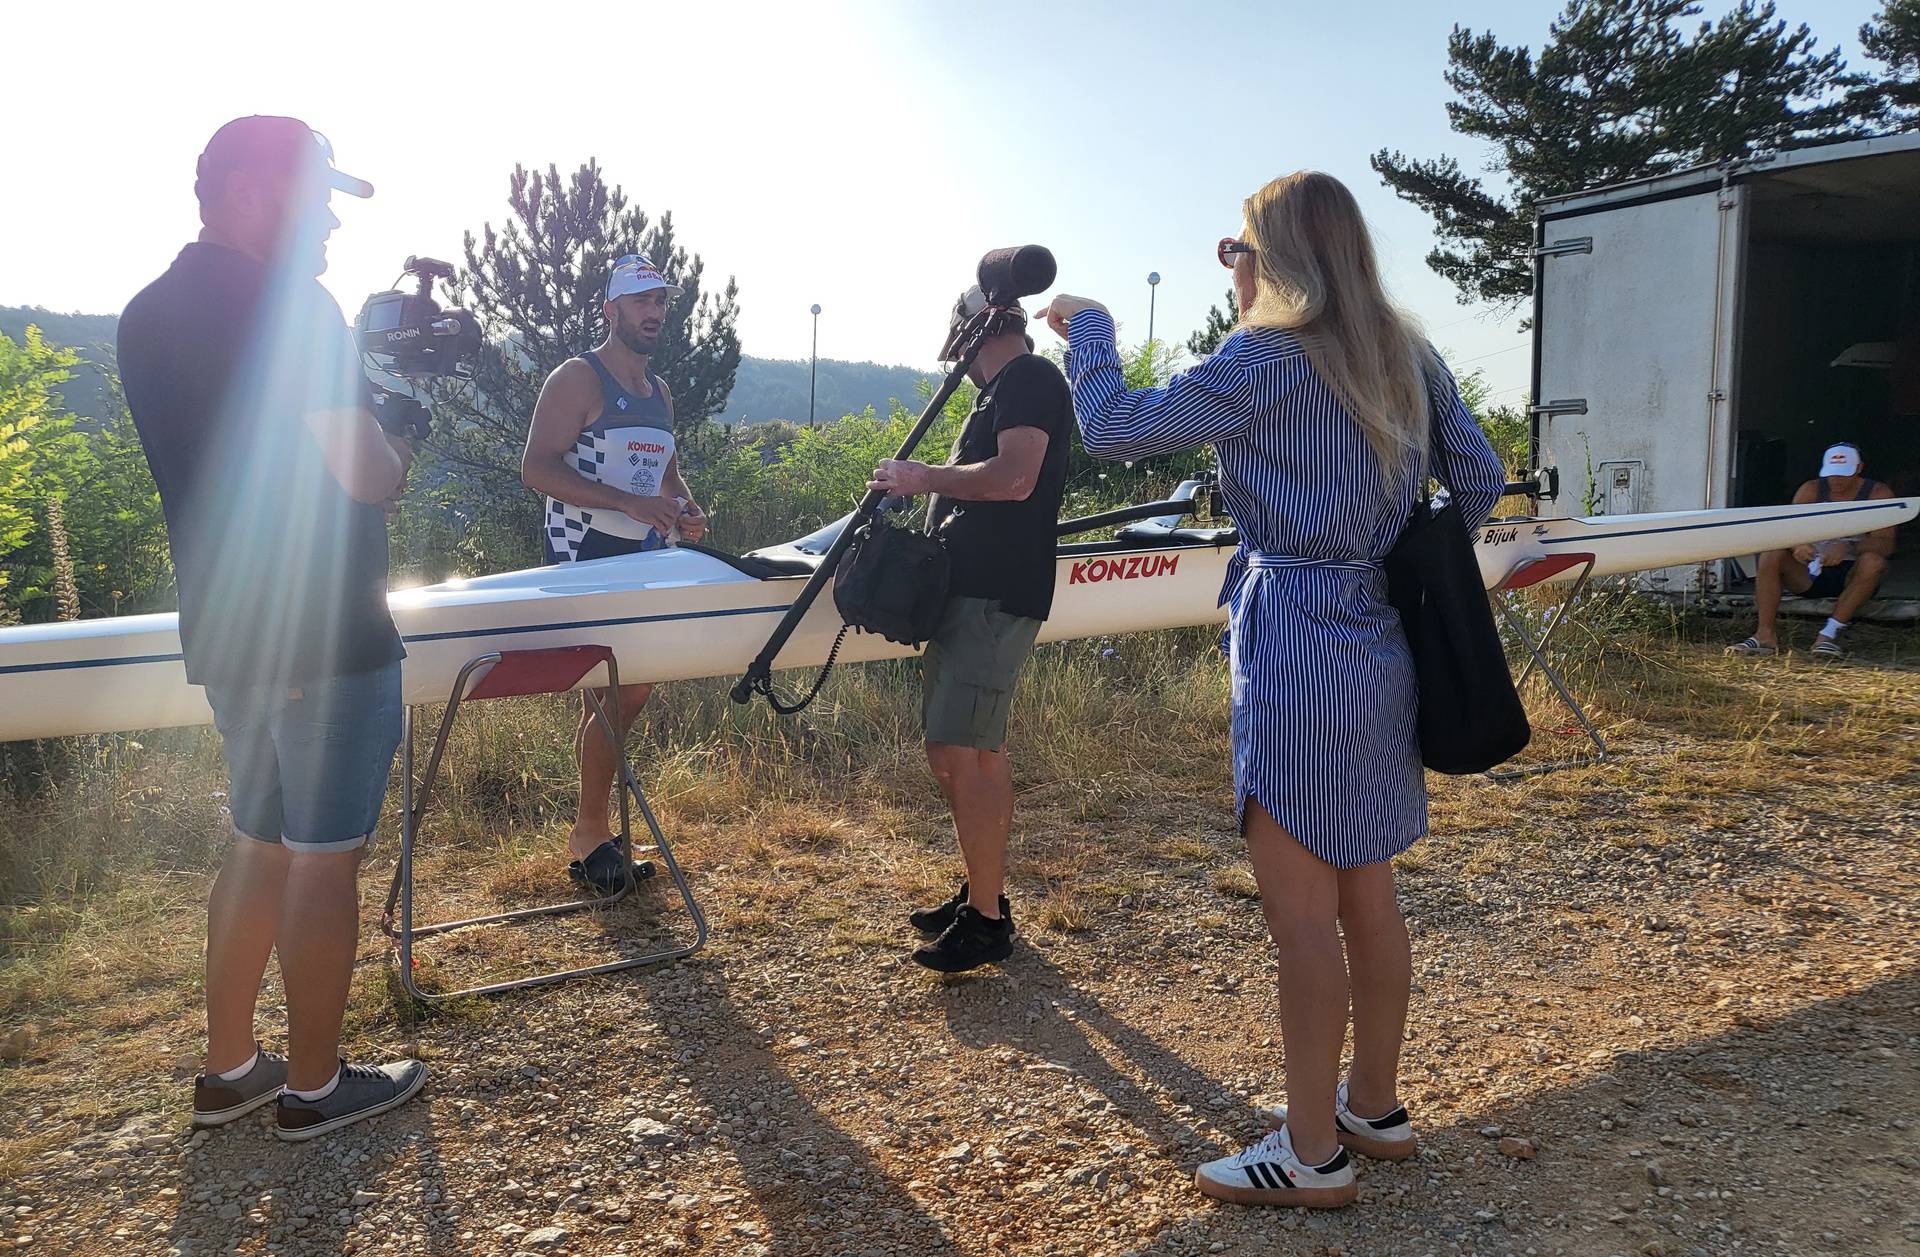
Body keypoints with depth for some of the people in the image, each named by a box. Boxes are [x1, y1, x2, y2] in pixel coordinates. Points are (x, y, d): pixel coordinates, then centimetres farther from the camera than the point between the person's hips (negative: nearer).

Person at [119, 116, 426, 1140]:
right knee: (324, 862, 4)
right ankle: (314, 1086, 18)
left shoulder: (145, 317, 10)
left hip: (222, 631, 8)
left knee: (261, 845, 19)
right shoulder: (290, 305, -16)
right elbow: (362, 470, -20)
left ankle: (228, 1068, 29)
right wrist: (396, 453, 1)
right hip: (326, 635, -8)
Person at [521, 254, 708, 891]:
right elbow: (537, 468, -17)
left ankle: (591, 820, 23)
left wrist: (685, 507, 5)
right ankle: (591, 831, 6)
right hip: (586, 558, -8)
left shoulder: (660, 392, 17)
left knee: (633, 690, 9)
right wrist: (629, 502, -24)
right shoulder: (577, 379, -7)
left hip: (642, 559, 8)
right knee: (611, 698, -9)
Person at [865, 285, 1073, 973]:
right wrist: (918, 494, 14)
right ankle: (982, 895, 27)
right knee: (976, 750, 15)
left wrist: (922, 476, -13)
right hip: (973, 589, 10)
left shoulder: (1029, 377, -8)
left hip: (995, 598, -10)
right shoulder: (1003, 388, 23)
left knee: (960, 752, -10)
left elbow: (1015, 478, -23)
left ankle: (986, 921, 0)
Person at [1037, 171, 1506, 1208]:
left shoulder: (1268, 358, -12)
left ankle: (1312, 1153, 14)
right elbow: (1481, 482, 16)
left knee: (1298, 911, 1)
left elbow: (1112, 429, -13)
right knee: (1366, 896, 17)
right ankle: (1374, 1105, 32)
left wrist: (1087, 328, 4)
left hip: (1299, 652, -8)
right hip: (1381, 648, 8)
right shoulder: (1408, 358, 11)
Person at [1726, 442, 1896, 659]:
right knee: (1771, 555, -23)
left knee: (1873, 562, -34)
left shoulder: (1878, 494, -4)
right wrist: (1796, 545, -34)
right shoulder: (1811, 490, 2)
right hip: (1812, 572, 2)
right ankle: (1766, 635, -30)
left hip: (1852, 576, -2)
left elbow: (1886, 544, -18)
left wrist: (1848, 547, -38)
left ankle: (1829, 634, -32)